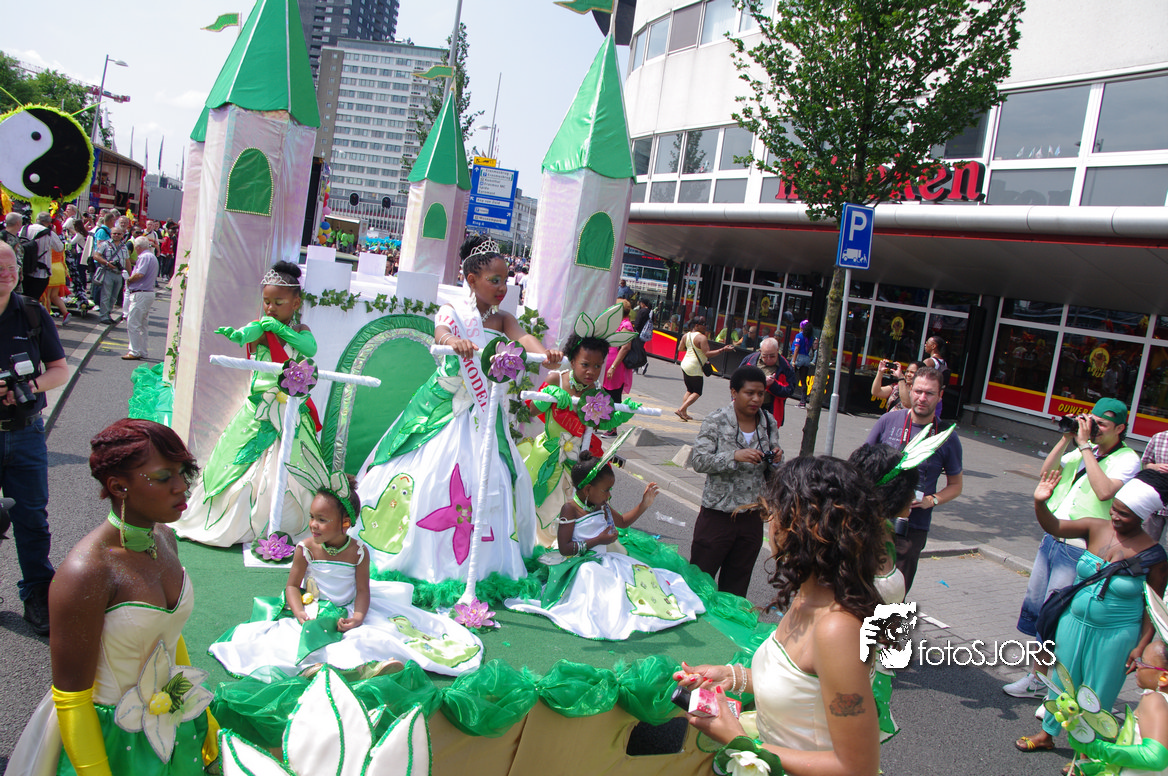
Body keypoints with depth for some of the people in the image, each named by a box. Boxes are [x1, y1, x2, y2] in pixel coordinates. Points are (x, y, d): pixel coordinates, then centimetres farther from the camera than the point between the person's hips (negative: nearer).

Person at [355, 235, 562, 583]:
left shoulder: (502, 319, 3)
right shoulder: (452, 312, -5)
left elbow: (523, 336, -17)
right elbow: (439, 333, -27)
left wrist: (545, 353, -41)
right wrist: (456, 341, -52)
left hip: (483, 413, 3)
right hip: (442, 407, -3)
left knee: (490, 481, 1)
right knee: (425, 473, -1)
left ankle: (482, 561, 17)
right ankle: (418, 553, 18)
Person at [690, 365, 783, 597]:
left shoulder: (769, 423, 4)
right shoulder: (717, 421, -10)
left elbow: (773, 473, 12)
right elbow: (699, 461, -17)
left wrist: (776, 460, -11)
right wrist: (735, 456, -28)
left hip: (752, 516, 4)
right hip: (718, 514, -4)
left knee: (736, 587, 14)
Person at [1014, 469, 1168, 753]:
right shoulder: (1096, 528, -9)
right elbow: (1053, 527, -13)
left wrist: (1142, 646, -10)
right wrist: (1040, 503, -32)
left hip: (1116, 635, -4)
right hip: (1074, 622, 4)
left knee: (1098, 695, 11)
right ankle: (1047, 733, 40)